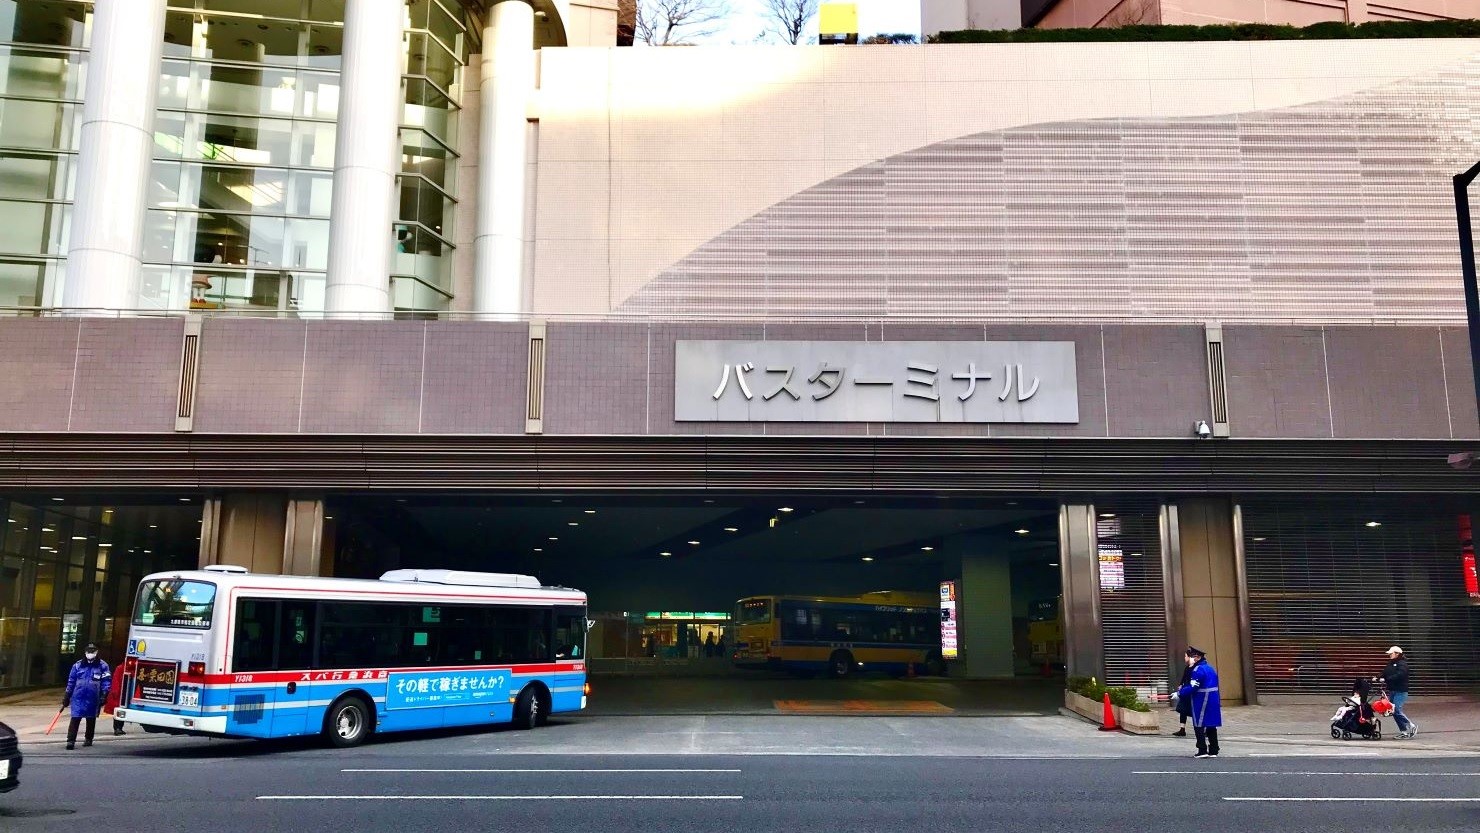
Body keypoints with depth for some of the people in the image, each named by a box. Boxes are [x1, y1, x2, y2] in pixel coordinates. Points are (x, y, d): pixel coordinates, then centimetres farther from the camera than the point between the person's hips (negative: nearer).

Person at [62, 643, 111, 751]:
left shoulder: (102, 666, 0)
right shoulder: (77, 665, 7)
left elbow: (107, 681, 0)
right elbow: (71, 681, 11)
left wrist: (104, 695, -8)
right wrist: (66, 696, 10)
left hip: (93, 698, 0)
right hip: (78, 697, 0)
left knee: (91, 719, 12)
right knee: (75, 719, -8)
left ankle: (88, 739, 26)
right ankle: (71, 741, -8)